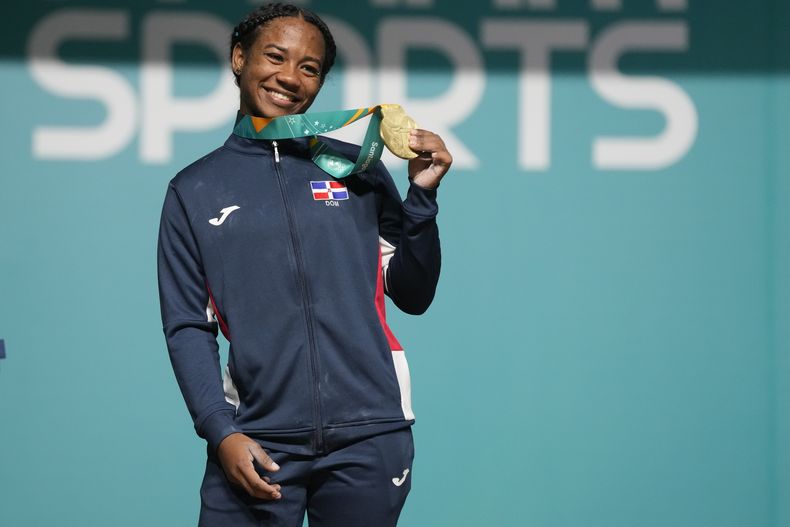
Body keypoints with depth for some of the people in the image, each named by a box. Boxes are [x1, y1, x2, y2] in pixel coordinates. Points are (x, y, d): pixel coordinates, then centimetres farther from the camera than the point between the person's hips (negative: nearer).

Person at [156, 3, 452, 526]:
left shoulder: (359, 171, 8)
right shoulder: (194, 190, 8)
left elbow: (412, 297, 10)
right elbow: (188, 326, 6)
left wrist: (422, 196, -2)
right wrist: (221, 432, -6)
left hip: (370, 437, 1)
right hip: (258, 440, -1)